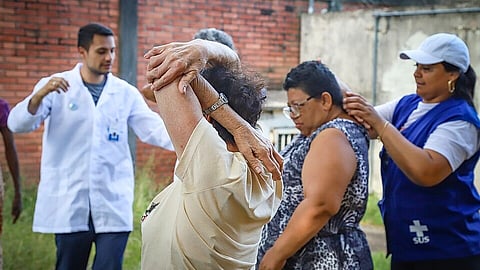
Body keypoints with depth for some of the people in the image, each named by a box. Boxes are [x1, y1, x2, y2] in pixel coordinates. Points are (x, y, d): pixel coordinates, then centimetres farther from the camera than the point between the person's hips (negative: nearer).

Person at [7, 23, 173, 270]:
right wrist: (39, 95, -28)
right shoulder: (54, 87, 1)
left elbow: (154, 128, -2)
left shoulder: (126, 93, 6)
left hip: (113, 203, 1)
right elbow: (17, 124, -9)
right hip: (69, 202, -1)